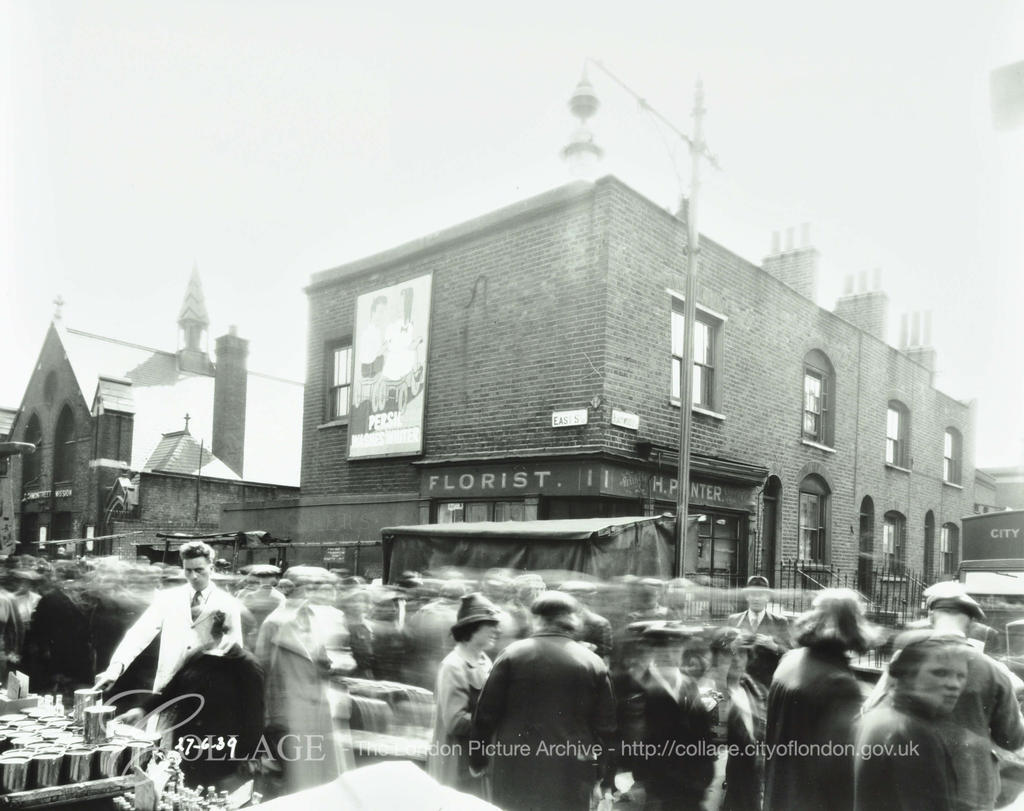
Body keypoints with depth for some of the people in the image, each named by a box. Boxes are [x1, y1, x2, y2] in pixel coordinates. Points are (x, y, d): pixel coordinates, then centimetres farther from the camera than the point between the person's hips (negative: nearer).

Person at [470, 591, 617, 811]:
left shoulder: (512, 654, -3)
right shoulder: (593, 663, 0)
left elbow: (486, 713, -2)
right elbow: (605, 727, 2)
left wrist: (477, 760, 10)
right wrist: (607, 781, 9)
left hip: (515, 774, 0)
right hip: (571, 783, 1)